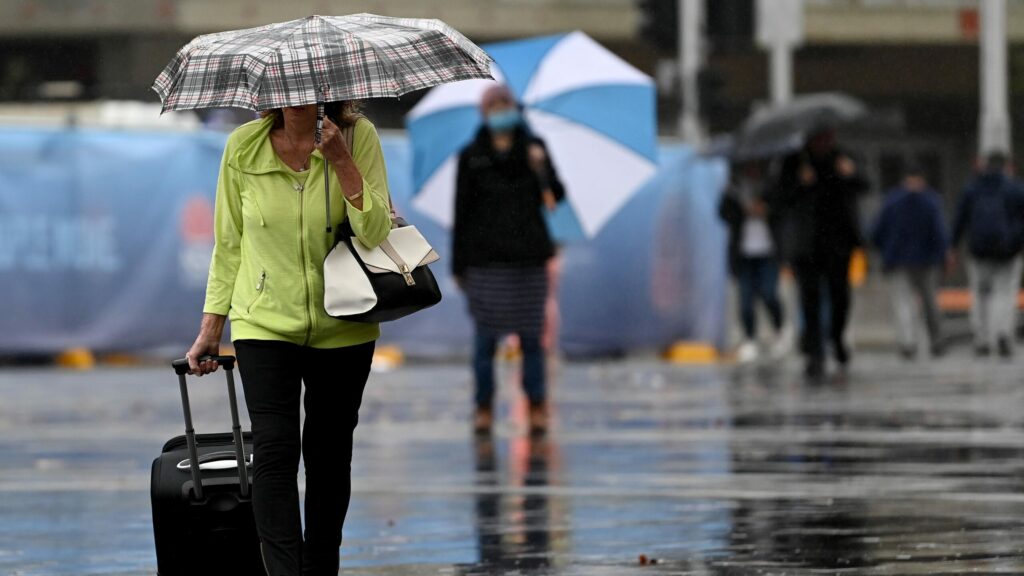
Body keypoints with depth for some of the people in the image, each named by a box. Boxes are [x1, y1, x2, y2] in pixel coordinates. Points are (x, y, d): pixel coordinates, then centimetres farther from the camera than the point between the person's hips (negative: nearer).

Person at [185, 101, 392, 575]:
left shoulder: (359, 137, -7)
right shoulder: (243, 146, -4)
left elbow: (375, 232, -16)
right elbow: (228, 243, 5)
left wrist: (339, 157, -23)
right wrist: (211, 329, 5)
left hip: (341, 327, 1)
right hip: (265, 323, -1)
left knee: (329, 454, 8)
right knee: (274, 449, -15)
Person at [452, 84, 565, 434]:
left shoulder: (533, 149, 5)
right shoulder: (472, 157, 3)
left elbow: (556, 197, -1)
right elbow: (462, 212, 4)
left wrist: (542, 171, -21)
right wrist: (458, 264, 2)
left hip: (528, 258, 1)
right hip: (485, 259, -1)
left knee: (530, 336, 2)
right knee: (486, 337, -1)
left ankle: (537, 408, 7)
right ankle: (484, 409, 6)